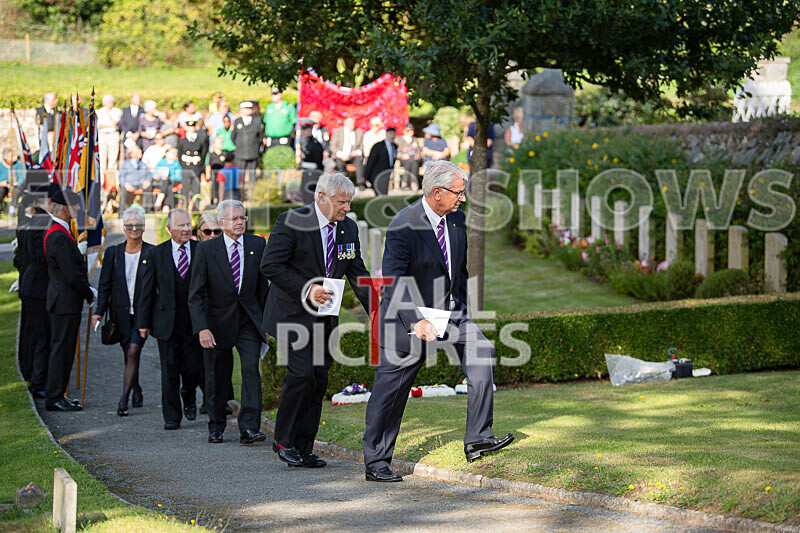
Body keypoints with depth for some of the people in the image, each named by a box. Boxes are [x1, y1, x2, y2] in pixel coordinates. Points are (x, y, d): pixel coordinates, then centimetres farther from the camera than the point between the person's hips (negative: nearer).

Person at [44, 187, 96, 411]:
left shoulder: (55, 233, 13)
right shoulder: (60, 237, -22)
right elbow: (72, 275, -22)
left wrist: (78, 250, 14)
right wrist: (90, 294, -10)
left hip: (62, 300, 11)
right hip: (66, 302, -11)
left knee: (62, 349, 15)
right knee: (62, 349, -6)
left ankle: (56, 395, 21)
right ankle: (54, 398, -2)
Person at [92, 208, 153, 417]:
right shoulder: (113, 253, 5)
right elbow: (105, 285, 7)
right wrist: (99, 311, -2)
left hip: (143, 313, -3)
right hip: (121, 313, 3)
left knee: (134, 351, -16)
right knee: (128, 354, 10)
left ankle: (124, 399, -16)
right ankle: (137, 392, 31)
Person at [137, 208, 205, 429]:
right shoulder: (156, 254, 2)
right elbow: (147, 291, 5)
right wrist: (143, 322, 2)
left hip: (195, 321, 0)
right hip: (167, 323, 0)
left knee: (194, 369, 1)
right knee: (170, 371, 1)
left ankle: (189, 396, 33)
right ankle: (172, 416, 10)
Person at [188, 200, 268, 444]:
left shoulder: (257, 245, 1)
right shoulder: (206, 249, -7)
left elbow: (262, 285, 9)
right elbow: (195, 294, -8)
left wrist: (265, 320, 8)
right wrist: (202, 328, -18)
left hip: (248, 321, 1)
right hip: (218, 321, -1)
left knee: (251, 367, -16)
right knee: (216, 377, 7)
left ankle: (249, 428, -19)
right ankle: (216, 427, 24)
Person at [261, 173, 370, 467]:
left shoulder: (348, 228, 6)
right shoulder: (291, 222, -12)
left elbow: (357, 274, 11)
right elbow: (270, 265, -14)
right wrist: (306, 289, -21)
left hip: (325, 317, 6)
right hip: (293, 312, -6)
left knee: (319, 380, 4)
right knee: (302, 372, -17)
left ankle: (303, 450, 10)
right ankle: (283, 440, -1)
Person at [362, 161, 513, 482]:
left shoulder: (456, 218, 1)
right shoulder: (403, 226, -22)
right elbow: (393, 283, -26)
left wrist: (461, 309, 21)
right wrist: (416, 321, -38)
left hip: (449, 311, 6)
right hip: (407, 316, -6)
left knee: (480, 350, -17)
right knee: (391, 390, 1)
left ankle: (477, 438, -17)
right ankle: (376, 462, 15)